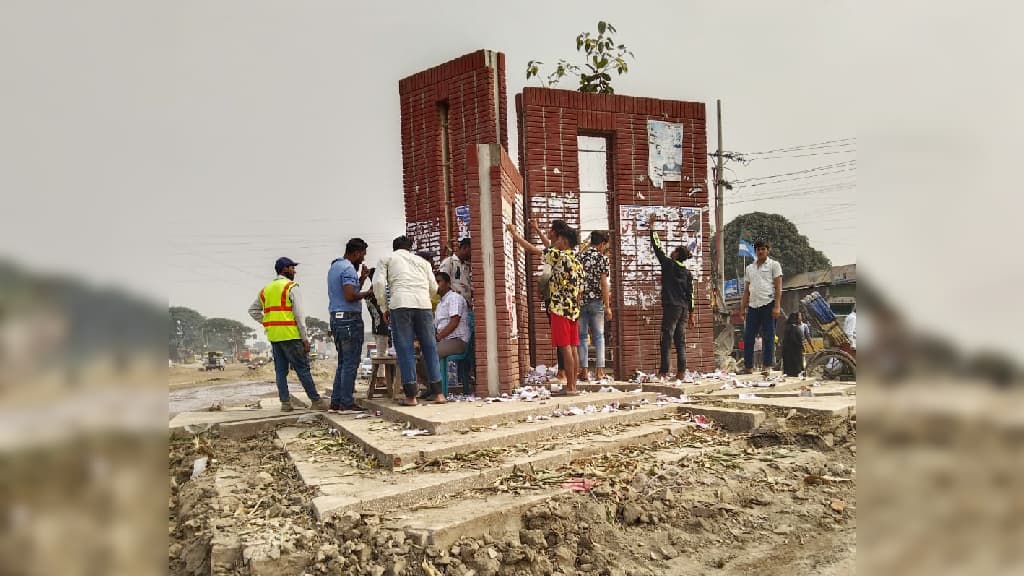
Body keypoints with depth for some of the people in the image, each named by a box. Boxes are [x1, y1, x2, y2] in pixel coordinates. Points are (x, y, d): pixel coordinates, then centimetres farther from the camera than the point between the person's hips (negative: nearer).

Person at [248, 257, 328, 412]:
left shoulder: (266, 289, 16)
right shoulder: (291, 287, -6)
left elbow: (253, 310, 20)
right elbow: (299, 314, -11)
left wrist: (267, 323, 14)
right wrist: (305, 338, -10)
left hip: (273, 336, 7)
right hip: (290, 335, -7)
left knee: (280, 370, 10)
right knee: (302, 368, -3)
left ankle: (285, 402, 10)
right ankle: (316, 401, -1)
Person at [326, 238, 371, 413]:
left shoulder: (334, 266, 19)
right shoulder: (348, 268, -12)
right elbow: (350, 296, -22)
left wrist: (361, 279, 17)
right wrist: (366, 294, -7)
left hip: (336, 319, 10)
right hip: (349, 319, -10)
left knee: (343, 362, 13)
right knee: (350, 363, -6)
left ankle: (336, 402, 13)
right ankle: (347, 403, -4)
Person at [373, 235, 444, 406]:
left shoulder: (387, 258, 18)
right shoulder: (422, 261, 25)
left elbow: (378, 283, 3)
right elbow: (433, 288, 18)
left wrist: (384, 308, 10)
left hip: (400, 304, -2)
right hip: (424, 305, 2)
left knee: (405, 349, 1)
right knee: (430, 347, 8)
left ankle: (410, 396, -1)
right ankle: (437, 393, 8)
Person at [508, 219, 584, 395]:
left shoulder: (559, 256, -10)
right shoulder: (576, 261, 14)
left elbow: (532, 250, -7)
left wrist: (515, 234, 6)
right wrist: (537, 230, 37)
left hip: (560, 308, -8)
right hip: (573, 309, 8)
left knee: (565, 348, -7)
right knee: (573, 348, 7)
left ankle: (570, 387, -6)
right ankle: (573, 385, 10)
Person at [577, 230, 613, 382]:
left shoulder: (579, 257, 6)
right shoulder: (602, 258, -4)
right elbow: (603, 283, -8)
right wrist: (607, 306, -5)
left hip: (580, 301, 2)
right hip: (596, 301, -2)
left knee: (582, 336, 6)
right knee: (598, 336, 6)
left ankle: (584, 371, 3)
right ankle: (599, 371, 4)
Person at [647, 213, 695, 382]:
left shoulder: (668, 264, -5)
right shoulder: (688, 273, 10)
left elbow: (657, 247, 1)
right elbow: (690, 295, 11)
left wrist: (651, 227, 7)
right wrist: (691, 315, 16)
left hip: (671, 307, -6)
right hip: (684, 309, 6)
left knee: (667, 340, -6)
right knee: (680, 341, 9)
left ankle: (664, 372, -8)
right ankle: (681, 372, 8)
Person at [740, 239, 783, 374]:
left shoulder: (774, 265, 6)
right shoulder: (749, 268, 19)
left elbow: (778, 287, -2)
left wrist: (777, 306, -12)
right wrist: (742, 308, 11)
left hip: (768, 304, -4)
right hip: (753, 306, 5)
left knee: (769, 337, -2)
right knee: (748, 337, 2)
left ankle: (767, 366, 2)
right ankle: (747, 366, 8)